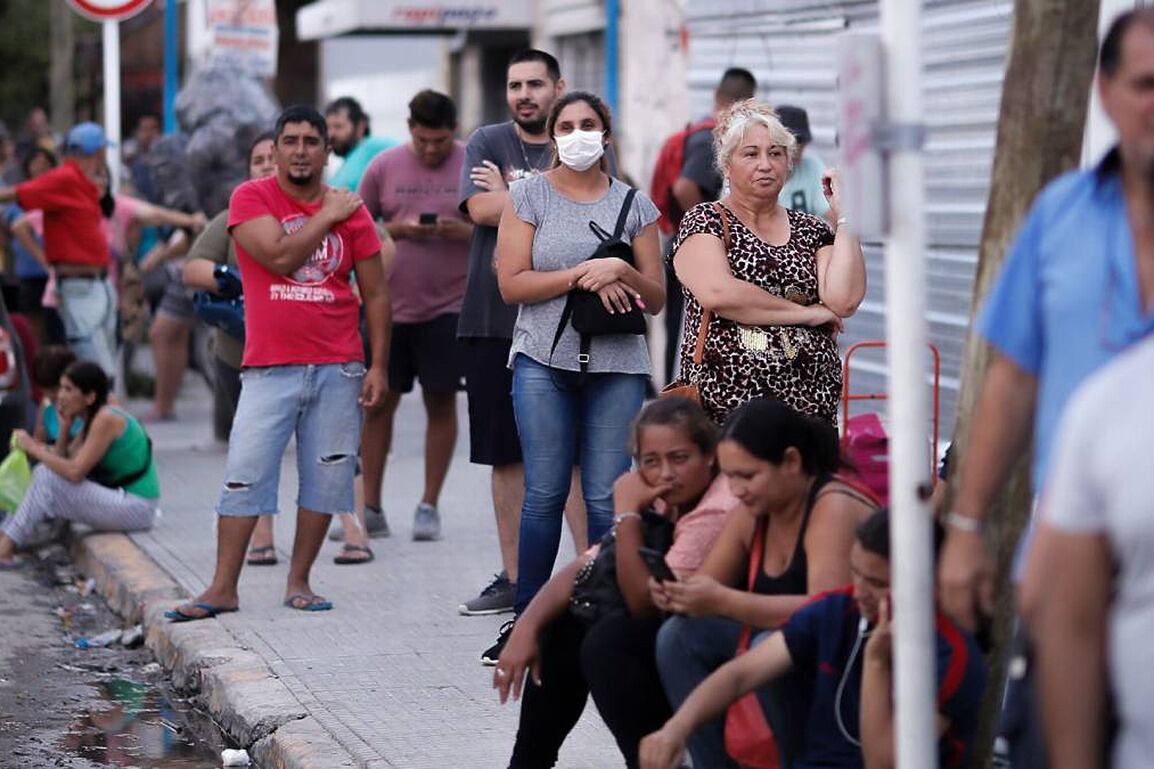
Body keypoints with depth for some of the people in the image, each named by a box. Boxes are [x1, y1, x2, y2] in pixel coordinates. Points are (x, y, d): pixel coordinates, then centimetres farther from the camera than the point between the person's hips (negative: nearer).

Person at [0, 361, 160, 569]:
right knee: (43, 473, 4)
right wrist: (65, 426, -4)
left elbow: (75, 472, -24)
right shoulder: (92, 419, 11)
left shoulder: (106, 420, -18)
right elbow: (62, 459, 8)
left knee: (48, 478, -18)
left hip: (135, 508, -10)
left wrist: (33, 448, -15)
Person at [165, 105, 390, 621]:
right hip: (269, 369, -2)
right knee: (244, 475, -6)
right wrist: (327, 216, -4)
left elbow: (376, 295, 9)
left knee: (325, 478, 3)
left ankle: (299, 583, 14)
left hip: (338, 370, 2)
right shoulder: (251, 198, 1)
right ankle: (223, 588, -1)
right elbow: (280, 255, -16)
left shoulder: (350, 210, 7)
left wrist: (378, 366, 3)